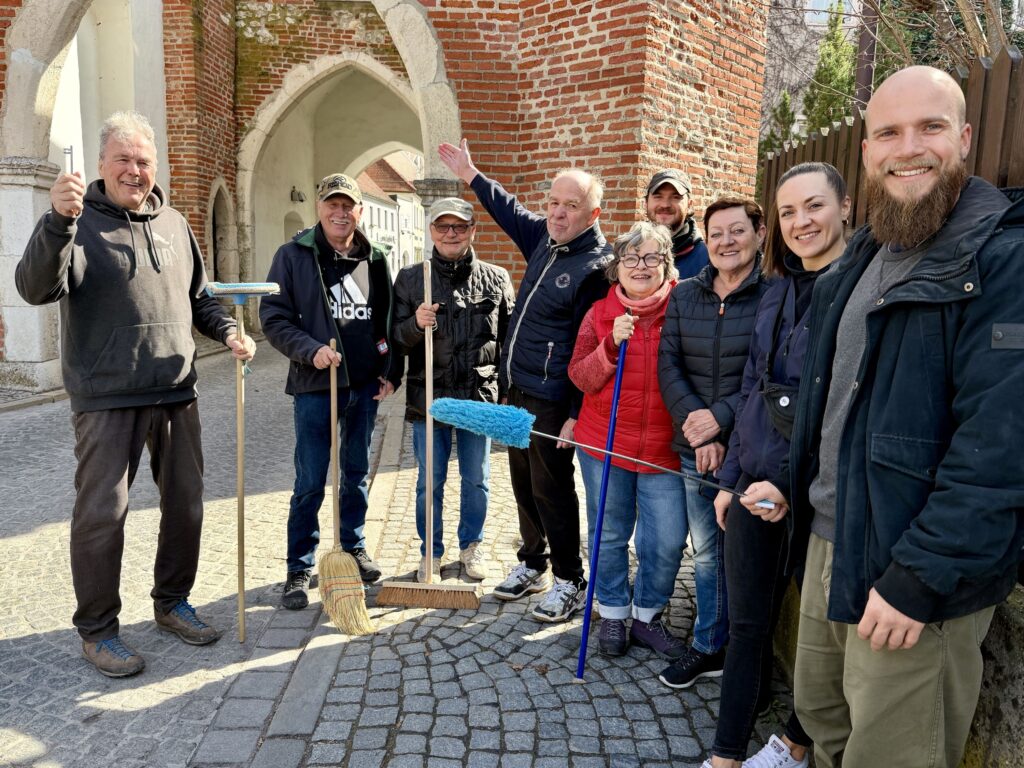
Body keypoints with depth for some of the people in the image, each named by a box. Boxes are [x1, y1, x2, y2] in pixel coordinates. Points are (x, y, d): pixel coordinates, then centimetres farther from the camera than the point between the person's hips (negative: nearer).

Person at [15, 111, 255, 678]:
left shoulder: (173, 223, 13)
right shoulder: (79, 221, -4)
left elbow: (197, 297, 21)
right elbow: (36, 289, -19)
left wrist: (229, 332, 4)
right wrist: (58, 220, -33)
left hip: (175, 392, 6)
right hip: (106, 398, -5)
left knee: (186, 503, 12)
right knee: (102, 514, 0)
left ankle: (172, 603, 31)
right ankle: (96, 630, 18)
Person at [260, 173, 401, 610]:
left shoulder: (374, 259, 7)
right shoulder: (293, 255, -4)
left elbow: (388, 320, 13)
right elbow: (273, 319, -5)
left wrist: (391, 371, 4)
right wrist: (311, 350, -19)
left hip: (365, 386, 4)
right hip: (315, 387, -4)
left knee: (357, 475, 16)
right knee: (310, 484, 2)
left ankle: (353, 548, 34)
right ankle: (299, 570, 16)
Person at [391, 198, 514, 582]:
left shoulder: (496, 279, 3)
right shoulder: (410, 279, 2)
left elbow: (509, 337, 9)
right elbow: (397, 341, 3)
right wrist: (415, 324, -18)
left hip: (480, 396, 1)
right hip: (428, 396, 0)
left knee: (476, 479, 13)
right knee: (429, 482, 10)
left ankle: (471, 546, 34)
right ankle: (431, 553, 28)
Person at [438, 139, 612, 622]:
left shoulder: (597, 267, -16)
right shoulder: (544, 238, 7)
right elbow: (511, 212, 29)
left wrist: (577, 414, -18)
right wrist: (471, 176, 32)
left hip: (551, 399, -8)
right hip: (515, 388, 8)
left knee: (551, 490, 2)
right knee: (523, 483, 17)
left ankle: (568, 581, 19)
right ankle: (531, 564, 34)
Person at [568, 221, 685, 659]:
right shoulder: (601, 313, 1)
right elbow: (580, 378, -5)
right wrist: (612, 344, -19)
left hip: (665, 448, 0)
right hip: (604, 442, 1)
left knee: (667, 541, 3)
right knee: (610, 534, 11)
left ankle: (646, 617, 27)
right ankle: (612, 617, 31)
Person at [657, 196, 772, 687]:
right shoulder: (683, 295, 7)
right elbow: (668, 367, 2)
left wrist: (721, 418, -17)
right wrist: (697, 429, -9)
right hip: (695, 453, 4)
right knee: (705, 553, 16)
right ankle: (708, 648, 32)